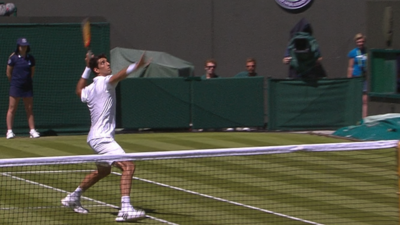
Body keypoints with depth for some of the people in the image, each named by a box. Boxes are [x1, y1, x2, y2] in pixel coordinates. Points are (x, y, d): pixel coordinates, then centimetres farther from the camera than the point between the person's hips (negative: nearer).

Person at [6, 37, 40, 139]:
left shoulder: (31, 58, 4)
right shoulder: (13, 58, -7)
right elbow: (8, 72, 0)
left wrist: (27, 80, 12)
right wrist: (14, 82, 8)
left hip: (27, 86, 4)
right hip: (15, 86, -4)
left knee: (29, 109, 6)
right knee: (12, 109, -2)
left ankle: (32, 130, 9)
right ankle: (9, 131, -1)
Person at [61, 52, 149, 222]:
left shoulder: (90, 89, 13)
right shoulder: (104, 81, -13)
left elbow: (79, 90, 37)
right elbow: (117, 77, -36)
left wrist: (87, 69, 37)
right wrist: (135, 67, -53)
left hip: (96, 137, 11)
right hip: (102, 137, -11)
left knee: (103, 170, 32)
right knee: (128, 166, -23)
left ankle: (73, 197, 44)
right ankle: (125, 209, -36)